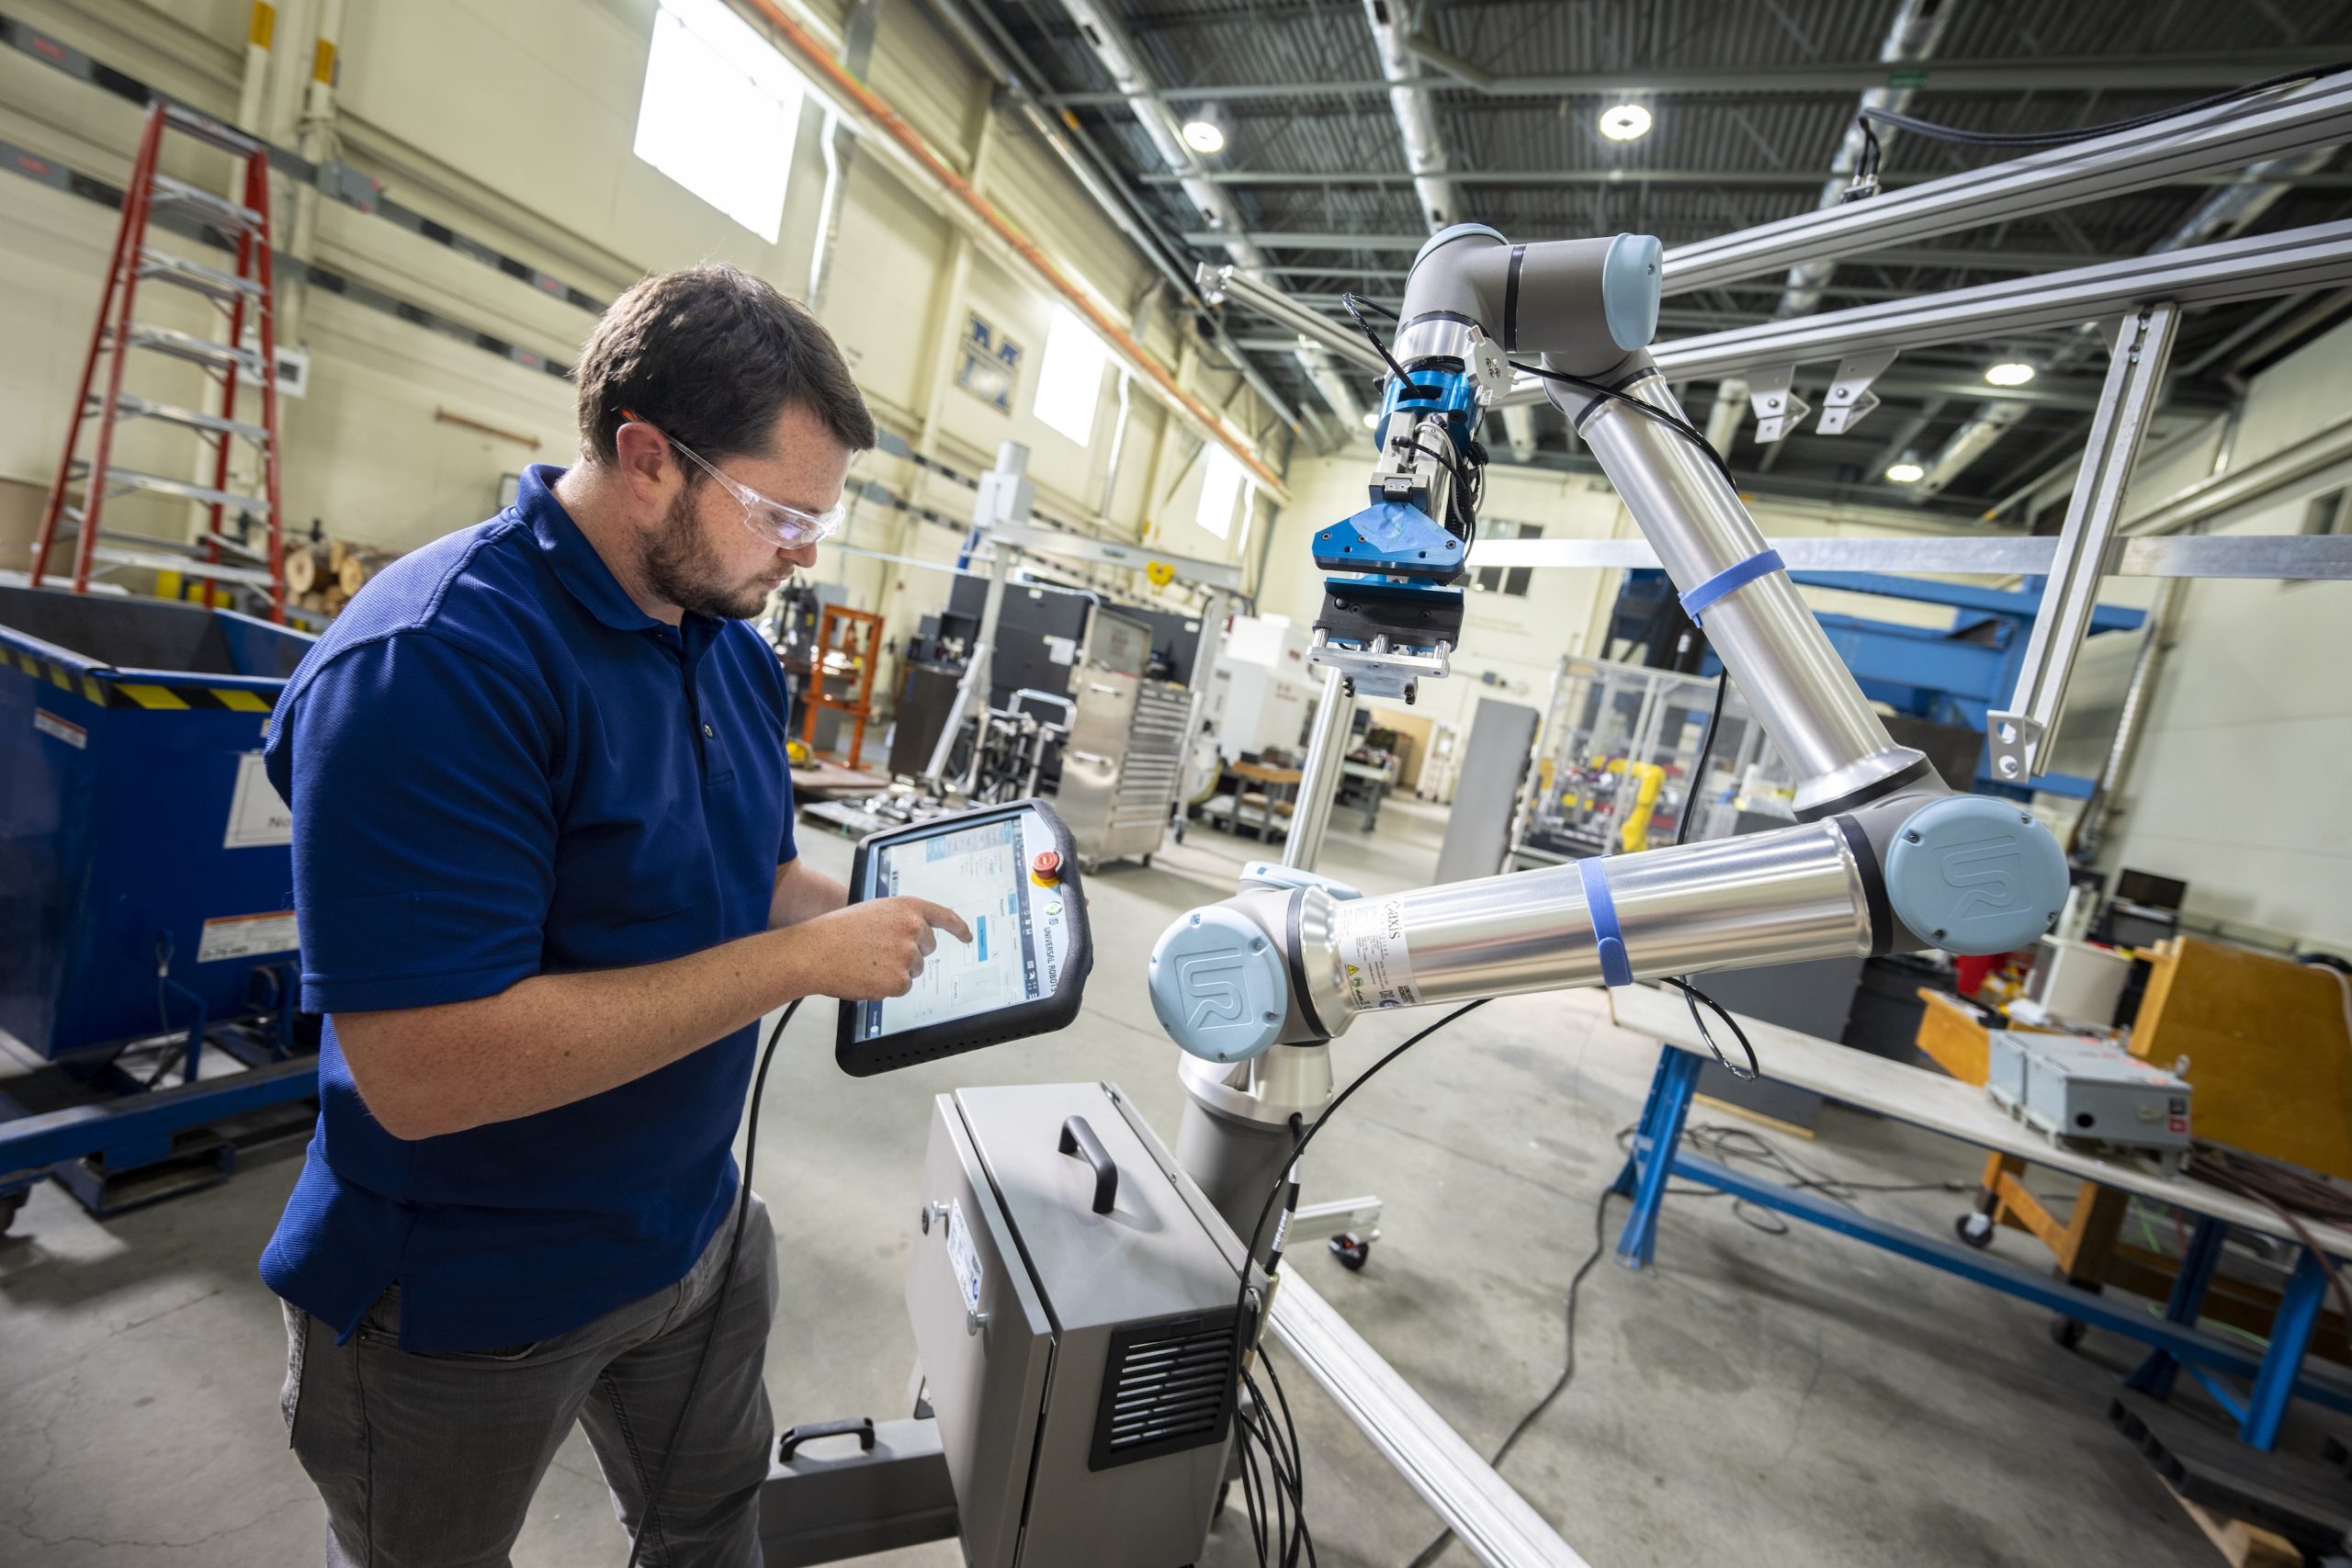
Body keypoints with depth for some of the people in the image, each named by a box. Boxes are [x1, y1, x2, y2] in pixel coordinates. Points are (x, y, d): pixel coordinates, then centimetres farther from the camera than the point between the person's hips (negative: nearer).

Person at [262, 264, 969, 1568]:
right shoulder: (434, 663, -28)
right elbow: (424, 1071, -32)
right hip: (466, 1303, -6)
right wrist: (803, 959, -30)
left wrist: (877, 926, -9)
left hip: (698, 1227, 7)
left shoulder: (731, 643, -2)